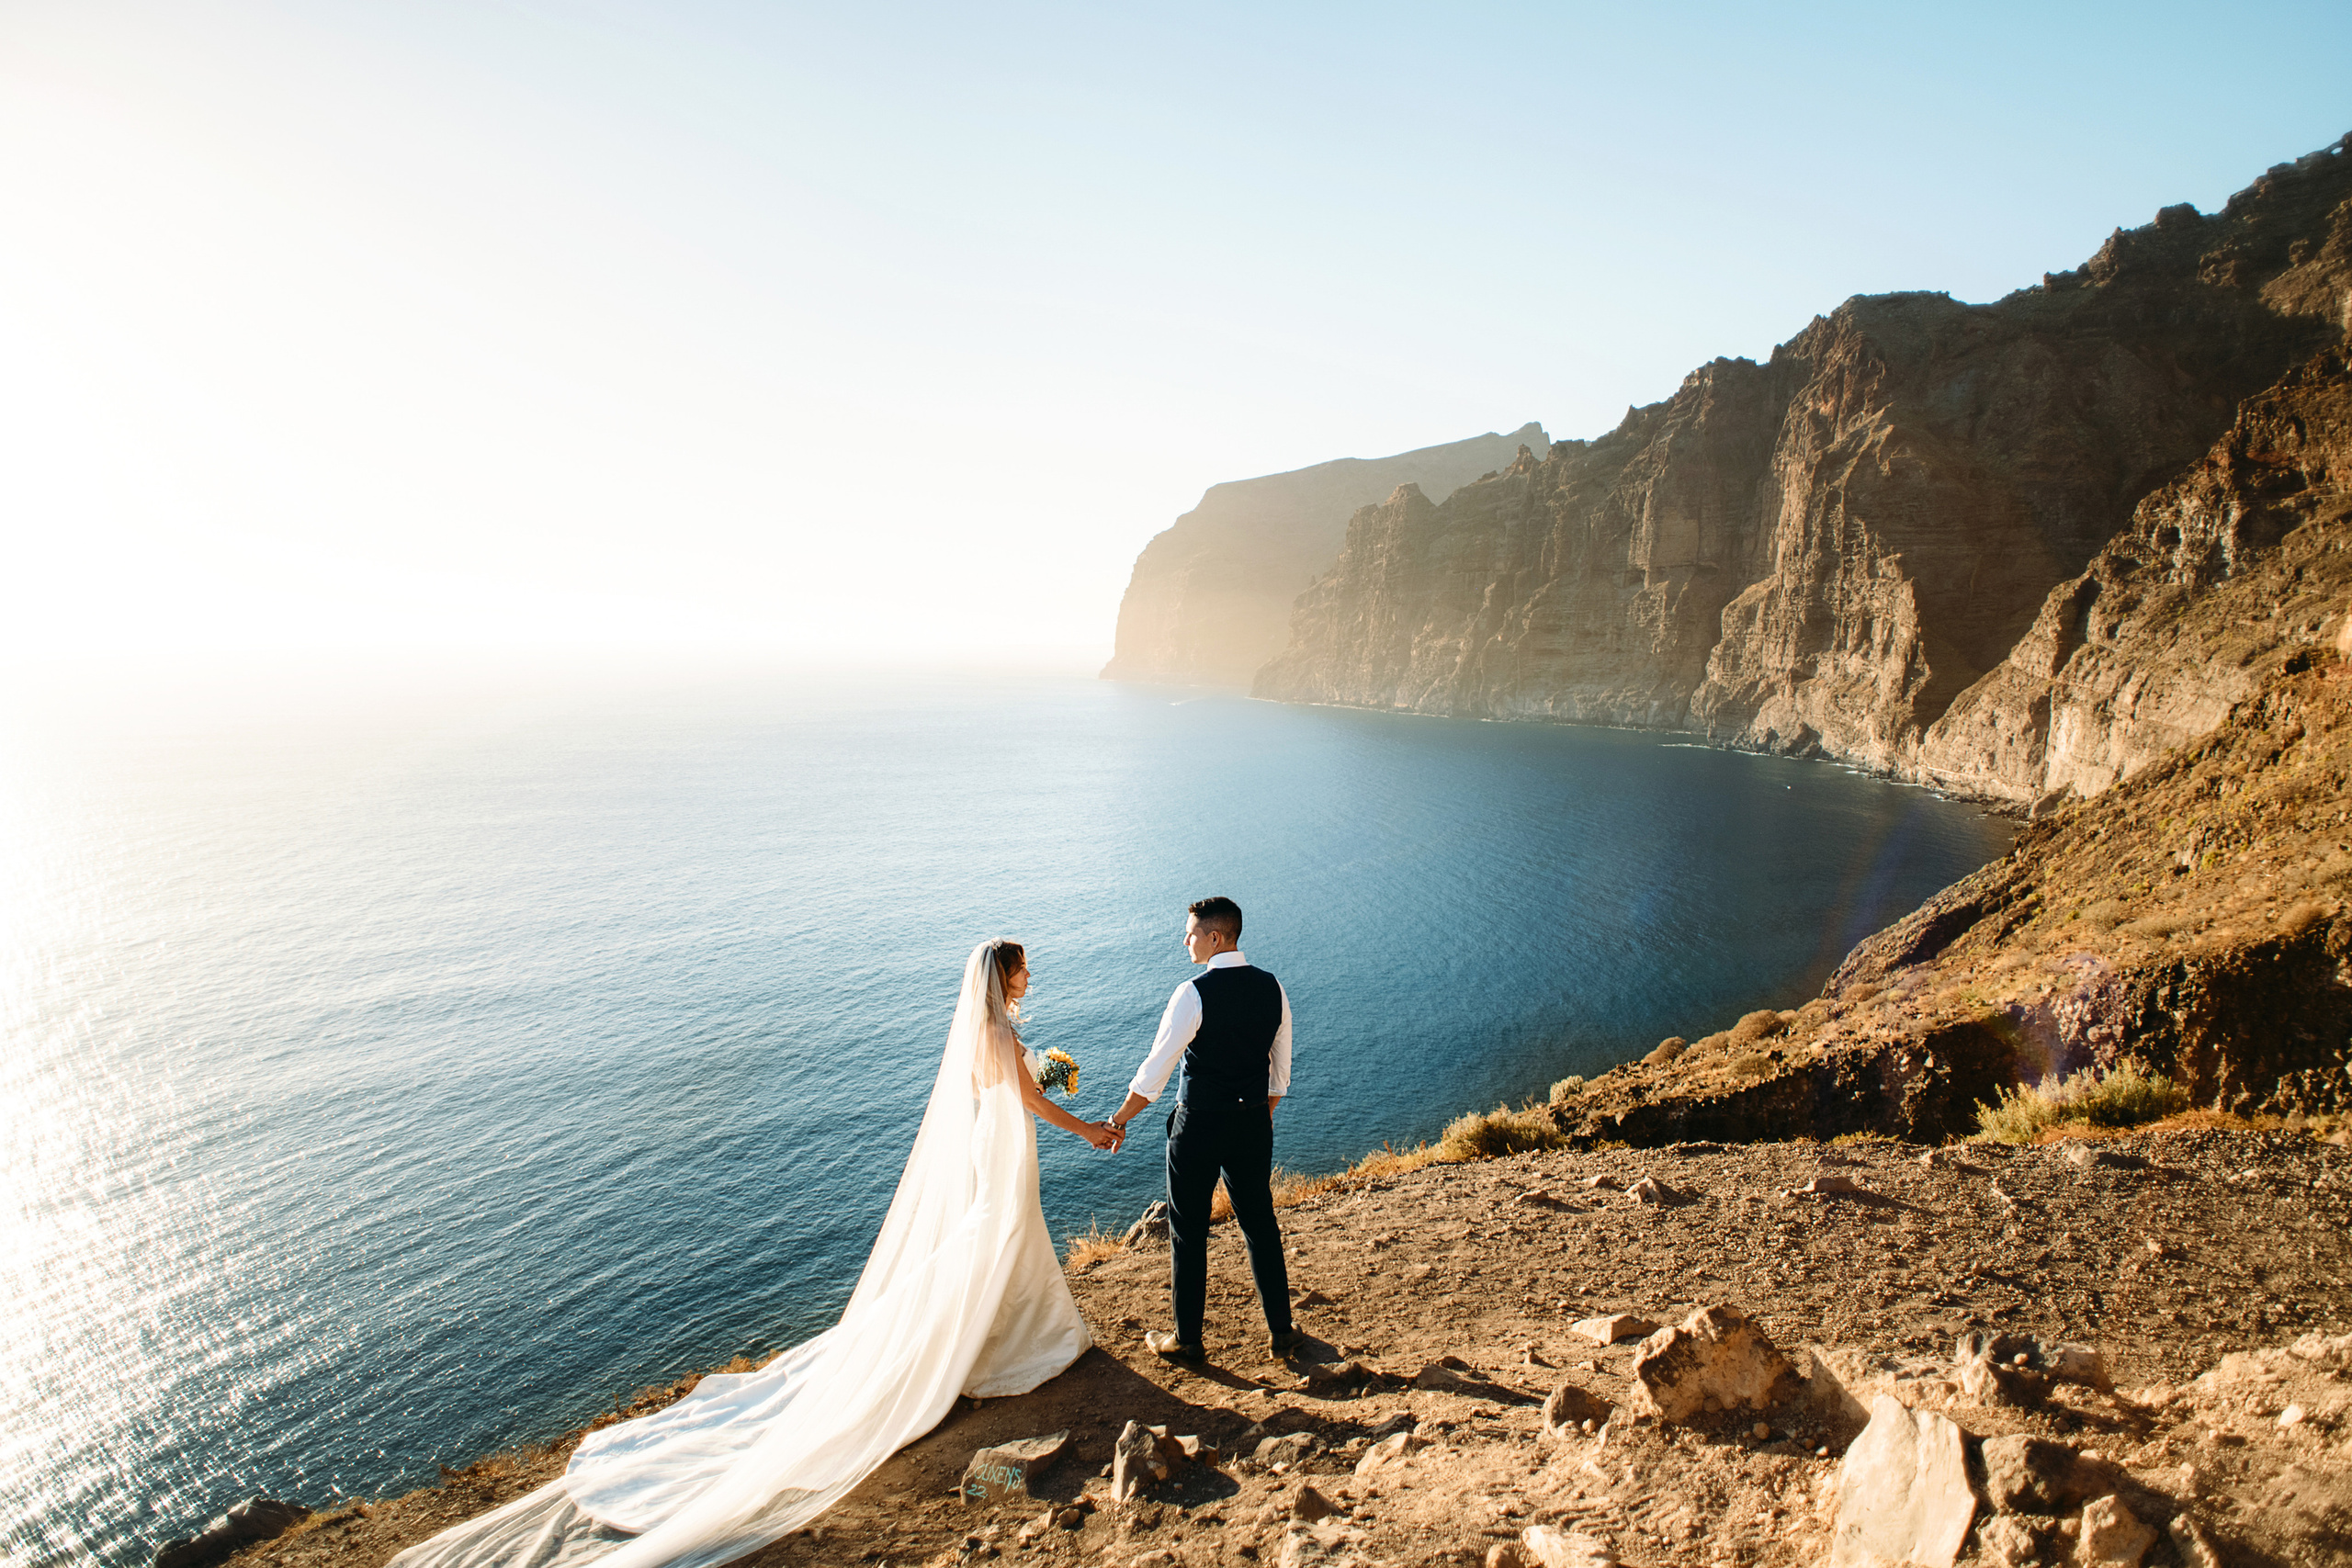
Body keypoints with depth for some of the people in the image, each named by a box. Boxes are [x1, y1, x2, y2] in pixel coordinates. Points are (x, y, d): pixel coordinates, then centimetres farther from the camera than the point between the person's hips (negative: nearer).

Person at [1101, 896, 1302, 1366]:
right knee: (1260, 1222, 19)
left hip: (1199, 1125, -5)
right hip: (1253, 1123, 6)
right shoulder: (1271, 988, 0)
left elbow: (1156, 1067, -16)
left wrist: (1120, 1120, -4)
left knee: (1188, 1231, 10)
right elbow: (1280, 1067, 8)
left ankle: (1187, 1341, 22)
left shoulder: (1194, 993, -19)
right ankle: (1280, 1330, 29)